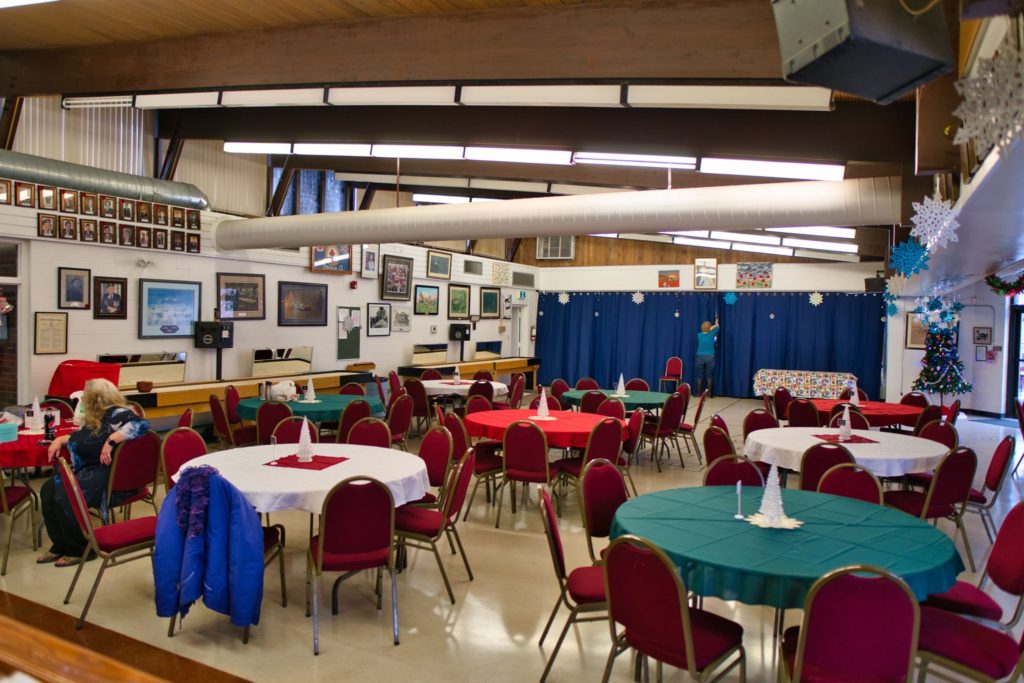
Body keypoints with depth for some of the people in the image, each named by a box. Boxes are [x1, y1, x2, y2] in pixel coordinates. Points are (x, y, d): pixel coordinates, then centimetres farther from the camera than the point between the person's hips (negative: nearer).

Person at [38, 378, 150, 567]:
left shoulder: (117, 413, -15)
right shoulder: (96, 418, 16)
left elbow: (141, 424, -33)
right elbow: (82, 439, 31)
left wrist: (111, 440, -35)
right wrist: (60, 439, 13)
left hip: (113, 477, -10)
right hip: (91, 470, 10)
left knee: (65, 496, -23)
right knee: (48, 490, -3)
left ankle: (80, 549, -3)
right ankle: (61, 545, 6)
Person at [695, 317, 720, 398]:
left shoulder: (699, 335, -2)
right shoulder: (711, 334, -5)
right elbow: (717, 328, 17)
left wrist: (710, 328, 37)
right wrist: (716, 324, 38)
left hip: (700, 357, 1)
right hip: (710, 357, -1)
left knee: (700, 375, 6)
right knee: (709, 375, 4)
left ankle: (699, 393, 6)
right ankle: (709, 393, 5)